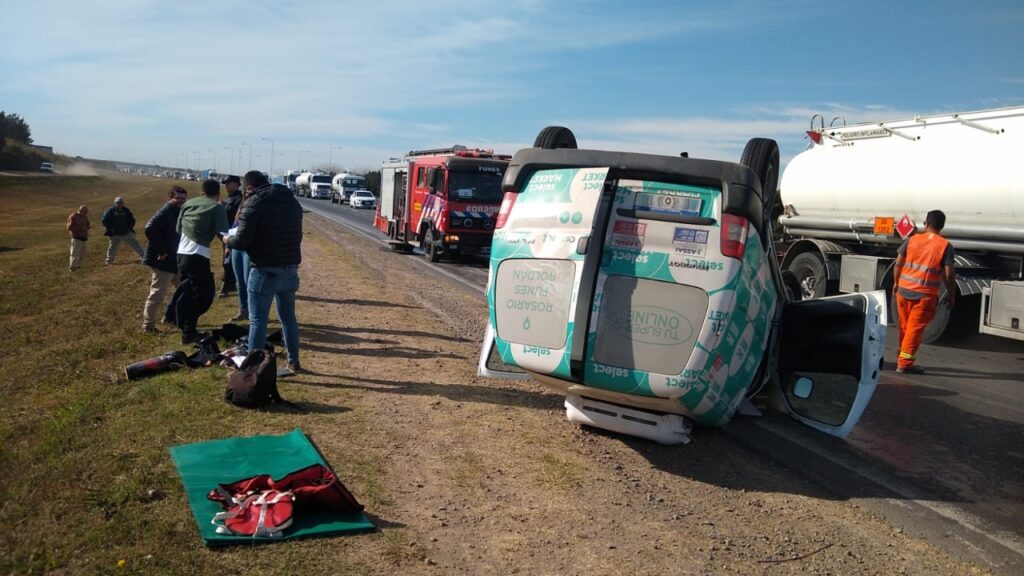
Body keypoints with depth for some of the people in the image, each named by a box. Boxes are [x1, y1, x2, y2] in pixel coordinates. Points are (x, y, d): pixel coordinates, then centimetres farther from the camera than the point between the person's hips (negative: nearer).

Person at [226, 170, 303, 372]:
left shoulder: (253, 204, -11)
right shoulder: (292, 202, 9)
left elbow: (242, 241, -14)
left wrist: (228, 240, 6)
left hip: (264, 271, -6)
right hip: (290, 270, 6)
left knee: (258, 321, 2)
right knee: (288, 317, 19)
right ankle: (293, 361, 26)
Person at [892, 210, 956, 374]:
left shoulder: (912, 240, 2)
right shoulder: (945, 246, -5)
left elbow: (898, 264, 4)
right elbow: (949, 274, -8)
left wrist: (896, 282, 19)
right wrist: (951, 294, 4)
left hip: (903, 290, 3)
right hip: (925, 295, -3)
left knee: (905, 326, 18)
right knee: (915, 328, 2)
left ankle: (902, 357, 30)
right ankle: (905, 363, 1)